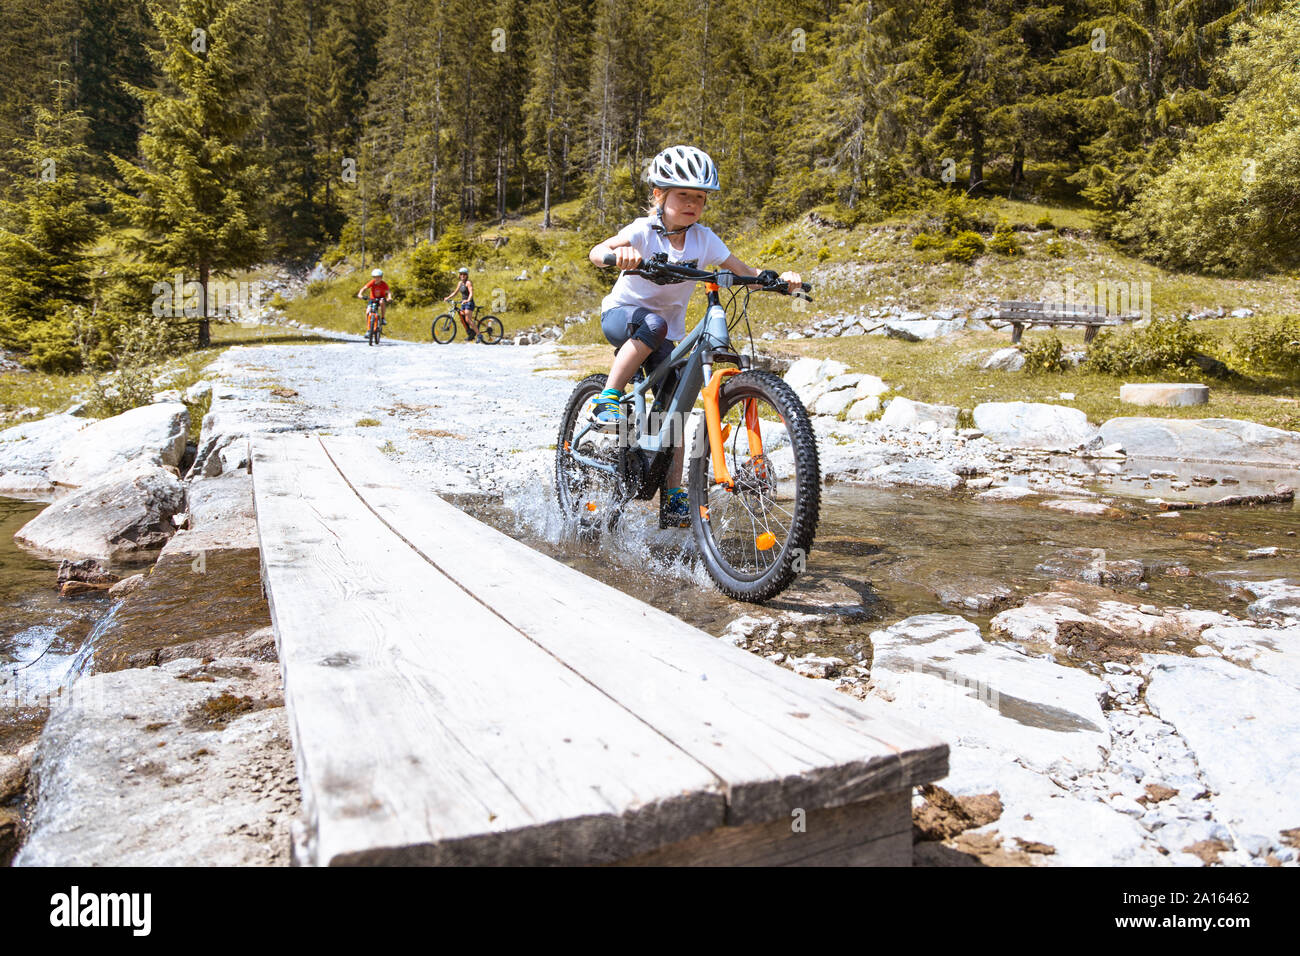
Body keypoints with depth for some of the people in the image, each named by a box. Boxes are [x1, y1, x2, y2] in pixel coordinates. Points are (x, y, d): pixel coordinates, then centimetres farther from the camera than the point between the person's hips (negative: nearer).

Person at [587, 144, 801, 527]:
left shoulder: (703, 239, -8)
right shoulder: (645, 231, -19)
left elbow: (744, 272, -9)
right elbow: (597, 252, -36)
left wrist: (778, 277, -29)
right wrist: (620, 253, -59)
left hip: (666, 332, 4)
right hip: (620, 314, -4)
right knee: (654, 325, -39)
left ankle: (673, 495, 2)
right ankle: (607, 399, -25)